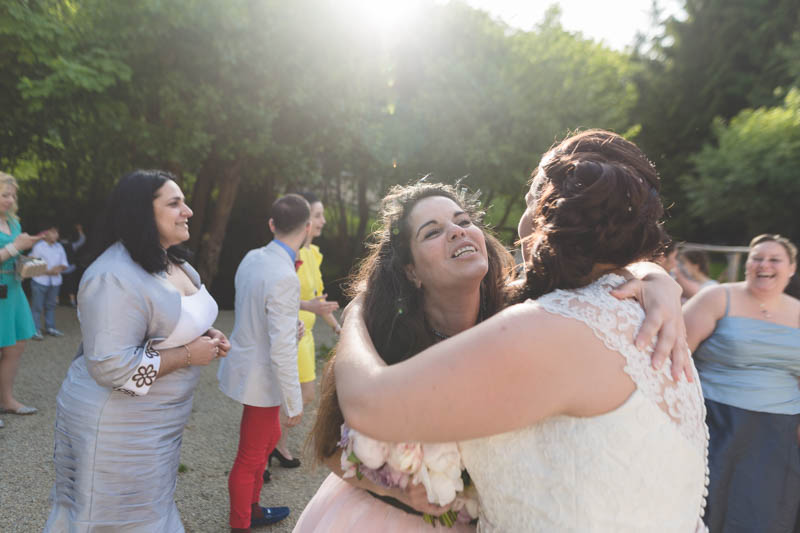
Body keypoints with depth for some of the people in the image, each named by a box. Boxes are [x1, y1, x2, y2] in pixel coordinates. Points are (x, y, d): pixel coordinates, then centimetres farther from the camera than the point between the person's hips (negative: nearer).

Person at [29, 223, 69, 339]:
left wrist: (60, 268, -11)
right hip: (40, 281, -5)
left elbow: (64, 264, 11)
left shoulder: (59, 247, 7)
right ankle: (36, 330, 5)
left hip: (55, 281, 5)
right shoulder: (38, 247, -7)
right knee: (37, 306, -1)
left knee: (51, 305, 13)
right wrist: (48, 271, -17)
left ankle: (50, 328, 23)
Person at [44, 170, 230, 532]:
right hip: (117, 427, -9)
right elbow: (112, 368, -30)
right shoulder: (115, 278, -26)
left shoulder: (174, 262, 4)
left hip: (159, 421, 9)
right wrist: (189, 355, -22)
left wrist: (206, 337, -1)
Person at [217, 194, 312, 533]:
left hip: (246, 365, 9)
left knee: (269, 438, 27)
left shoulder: (252, 258, -3)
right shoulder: (285, 278, -28)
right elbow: (282, 350, -26)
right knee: (250, 459, 12)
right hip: (261, 379, -9)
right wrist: (294, 402, -16)